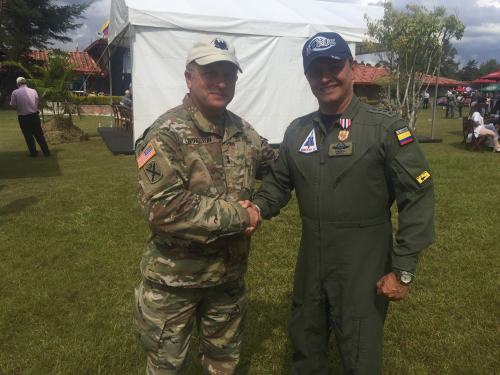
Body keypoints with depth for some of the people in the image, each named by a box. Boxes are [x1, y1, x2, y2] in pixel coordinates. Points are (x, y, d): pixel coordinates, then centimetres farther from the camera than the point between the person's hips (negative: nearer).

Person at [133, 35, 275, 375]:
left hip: (230, 275, 6)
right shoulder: (167, 135, -20)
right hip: (174, 280, -5)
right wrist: (240, 216, -24)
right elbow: (163, 208, -30)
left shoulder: (243, 131, 1)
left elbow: (273, 163, 18)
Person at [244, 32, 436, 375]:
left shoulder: (386, 128, -12)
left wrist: (403, 271, -13)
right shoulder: (297, 131, 4)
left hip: (364, 273, -4)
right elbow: (280, 182, 14)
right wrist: (258, 207, -8)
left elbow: (418, 198, -12)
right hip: (310, 268, 5)